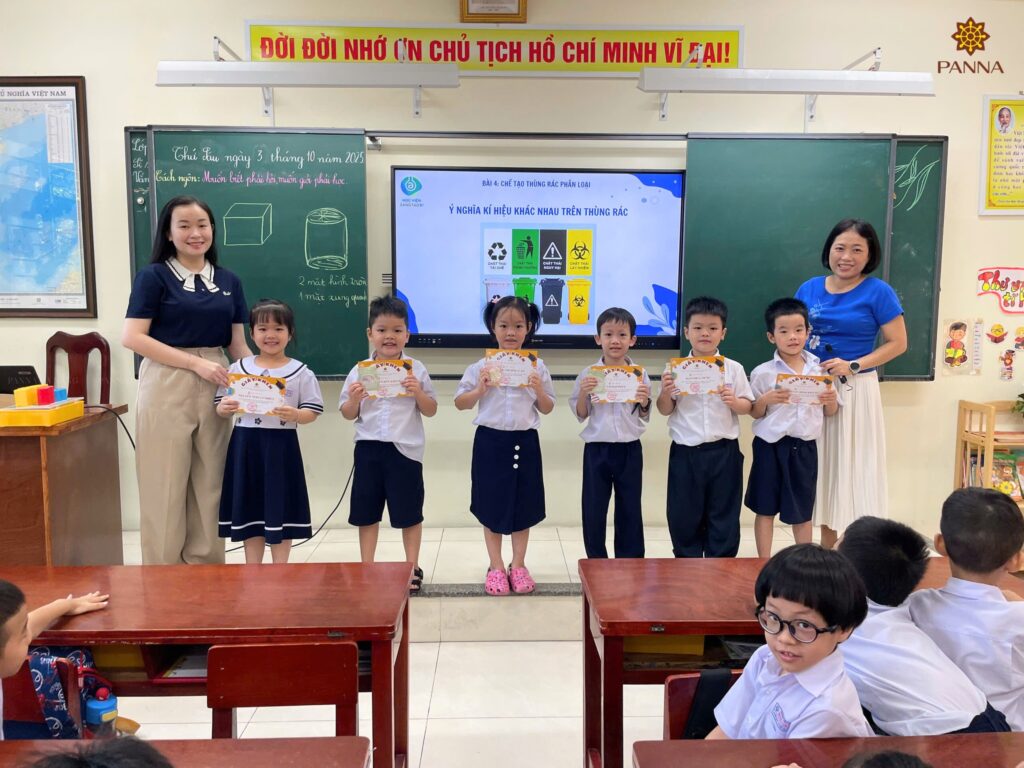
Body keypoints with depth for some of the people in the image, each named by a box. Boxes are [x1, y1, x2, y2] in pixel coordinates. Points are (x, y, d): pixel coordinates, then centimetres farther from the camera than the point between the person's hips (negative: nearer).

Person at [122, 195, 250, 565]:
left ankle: (207, 569, 22)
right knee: (166, 487, 2)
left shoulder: (228, 281, 11)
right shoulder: (153, 276, -2)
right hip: (167, 387, -4)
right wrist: (196, 362, -16)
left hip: (215, 390, 4)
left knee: (209, 487, 10)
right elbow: (132, 338, -10)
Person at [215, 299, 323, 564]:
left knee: (281, 508, 4)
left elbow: (313, 411, -3)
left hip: (281, 445, -2)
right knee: (250, 507, 9)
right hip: (246, 445, 2)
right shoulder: (238, 368, 5)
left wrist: (295, 415, -22)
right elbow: (221, 405, 7)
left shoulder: (301, 372, -1)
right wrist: (224, 408, -15)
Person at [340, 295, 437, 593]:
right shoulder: (359, 371, 2)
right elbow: (348, 414, 7)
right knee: (366, 511, 11)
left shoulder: (416, 369, -2)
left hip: (405, 448, -2)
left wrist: (418, 392, -17)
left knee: (409, 512, 8)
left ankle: (413, 567, 23)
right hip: (369, 448, 2)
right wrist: (354, 399, -14)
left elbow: (431, 411, 0)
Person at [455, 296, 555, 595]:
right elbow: (460, 403, 1)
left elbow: (547, 409, 6)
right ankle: (496, 567, 22)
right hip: (490, 442, -1)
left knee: (524, 505, 10)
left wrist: (539, 391, -13)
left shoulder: (537, 367, 1)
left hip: (525, 442, 1)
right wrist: (480, 390, -15)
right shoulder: (481, 367, -3)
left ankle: (518, 565, 25)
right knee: (492, 505, 7)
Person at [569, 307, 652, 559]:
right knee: (593, 509, 5)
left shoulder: (640, 375, 0)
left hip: (629, 450, 1)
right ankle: (596, 563, 23)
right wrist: (583, 393, -14)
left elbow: (644, 418, 8)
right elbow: (580, 415, 2)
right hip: (597, 449, 0)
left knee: (630, 509, 9)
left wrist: (644, 401, -12)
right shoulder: (588, 374, -3)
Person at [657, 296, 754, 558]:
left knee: (724, 513, 9)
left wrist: (733, 401, -17)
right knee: (683, 513, 9)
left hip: (723, 451, 0)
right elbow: (665, 410, 3)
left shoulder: (733, 369, 0)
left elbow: (748, 407, 3)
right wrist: (665, 392, -17)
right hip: (685, 451, 0)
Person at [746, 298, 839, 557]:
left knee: (802, 510, 14)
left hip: (804, 447, 2)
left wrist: (831, 400, -10)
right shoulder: (763, 373, -6)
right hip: (771, 445, -2)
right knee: (765, 508, 6)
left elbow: (829, 413, 11)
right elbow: (754, 413, -2)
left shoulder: (819, 370, 3)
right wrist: (766, 399, -21)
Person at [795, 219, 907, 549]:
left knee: (854, 467, 1)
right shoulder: (809, 289, 5)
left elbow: (897, 343, -7)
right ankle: (827, 549, 24)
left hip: (856, 392, -4)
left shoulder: (878, 291, -7)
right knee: (823, 466, 11)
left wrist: (854, 366, -18)